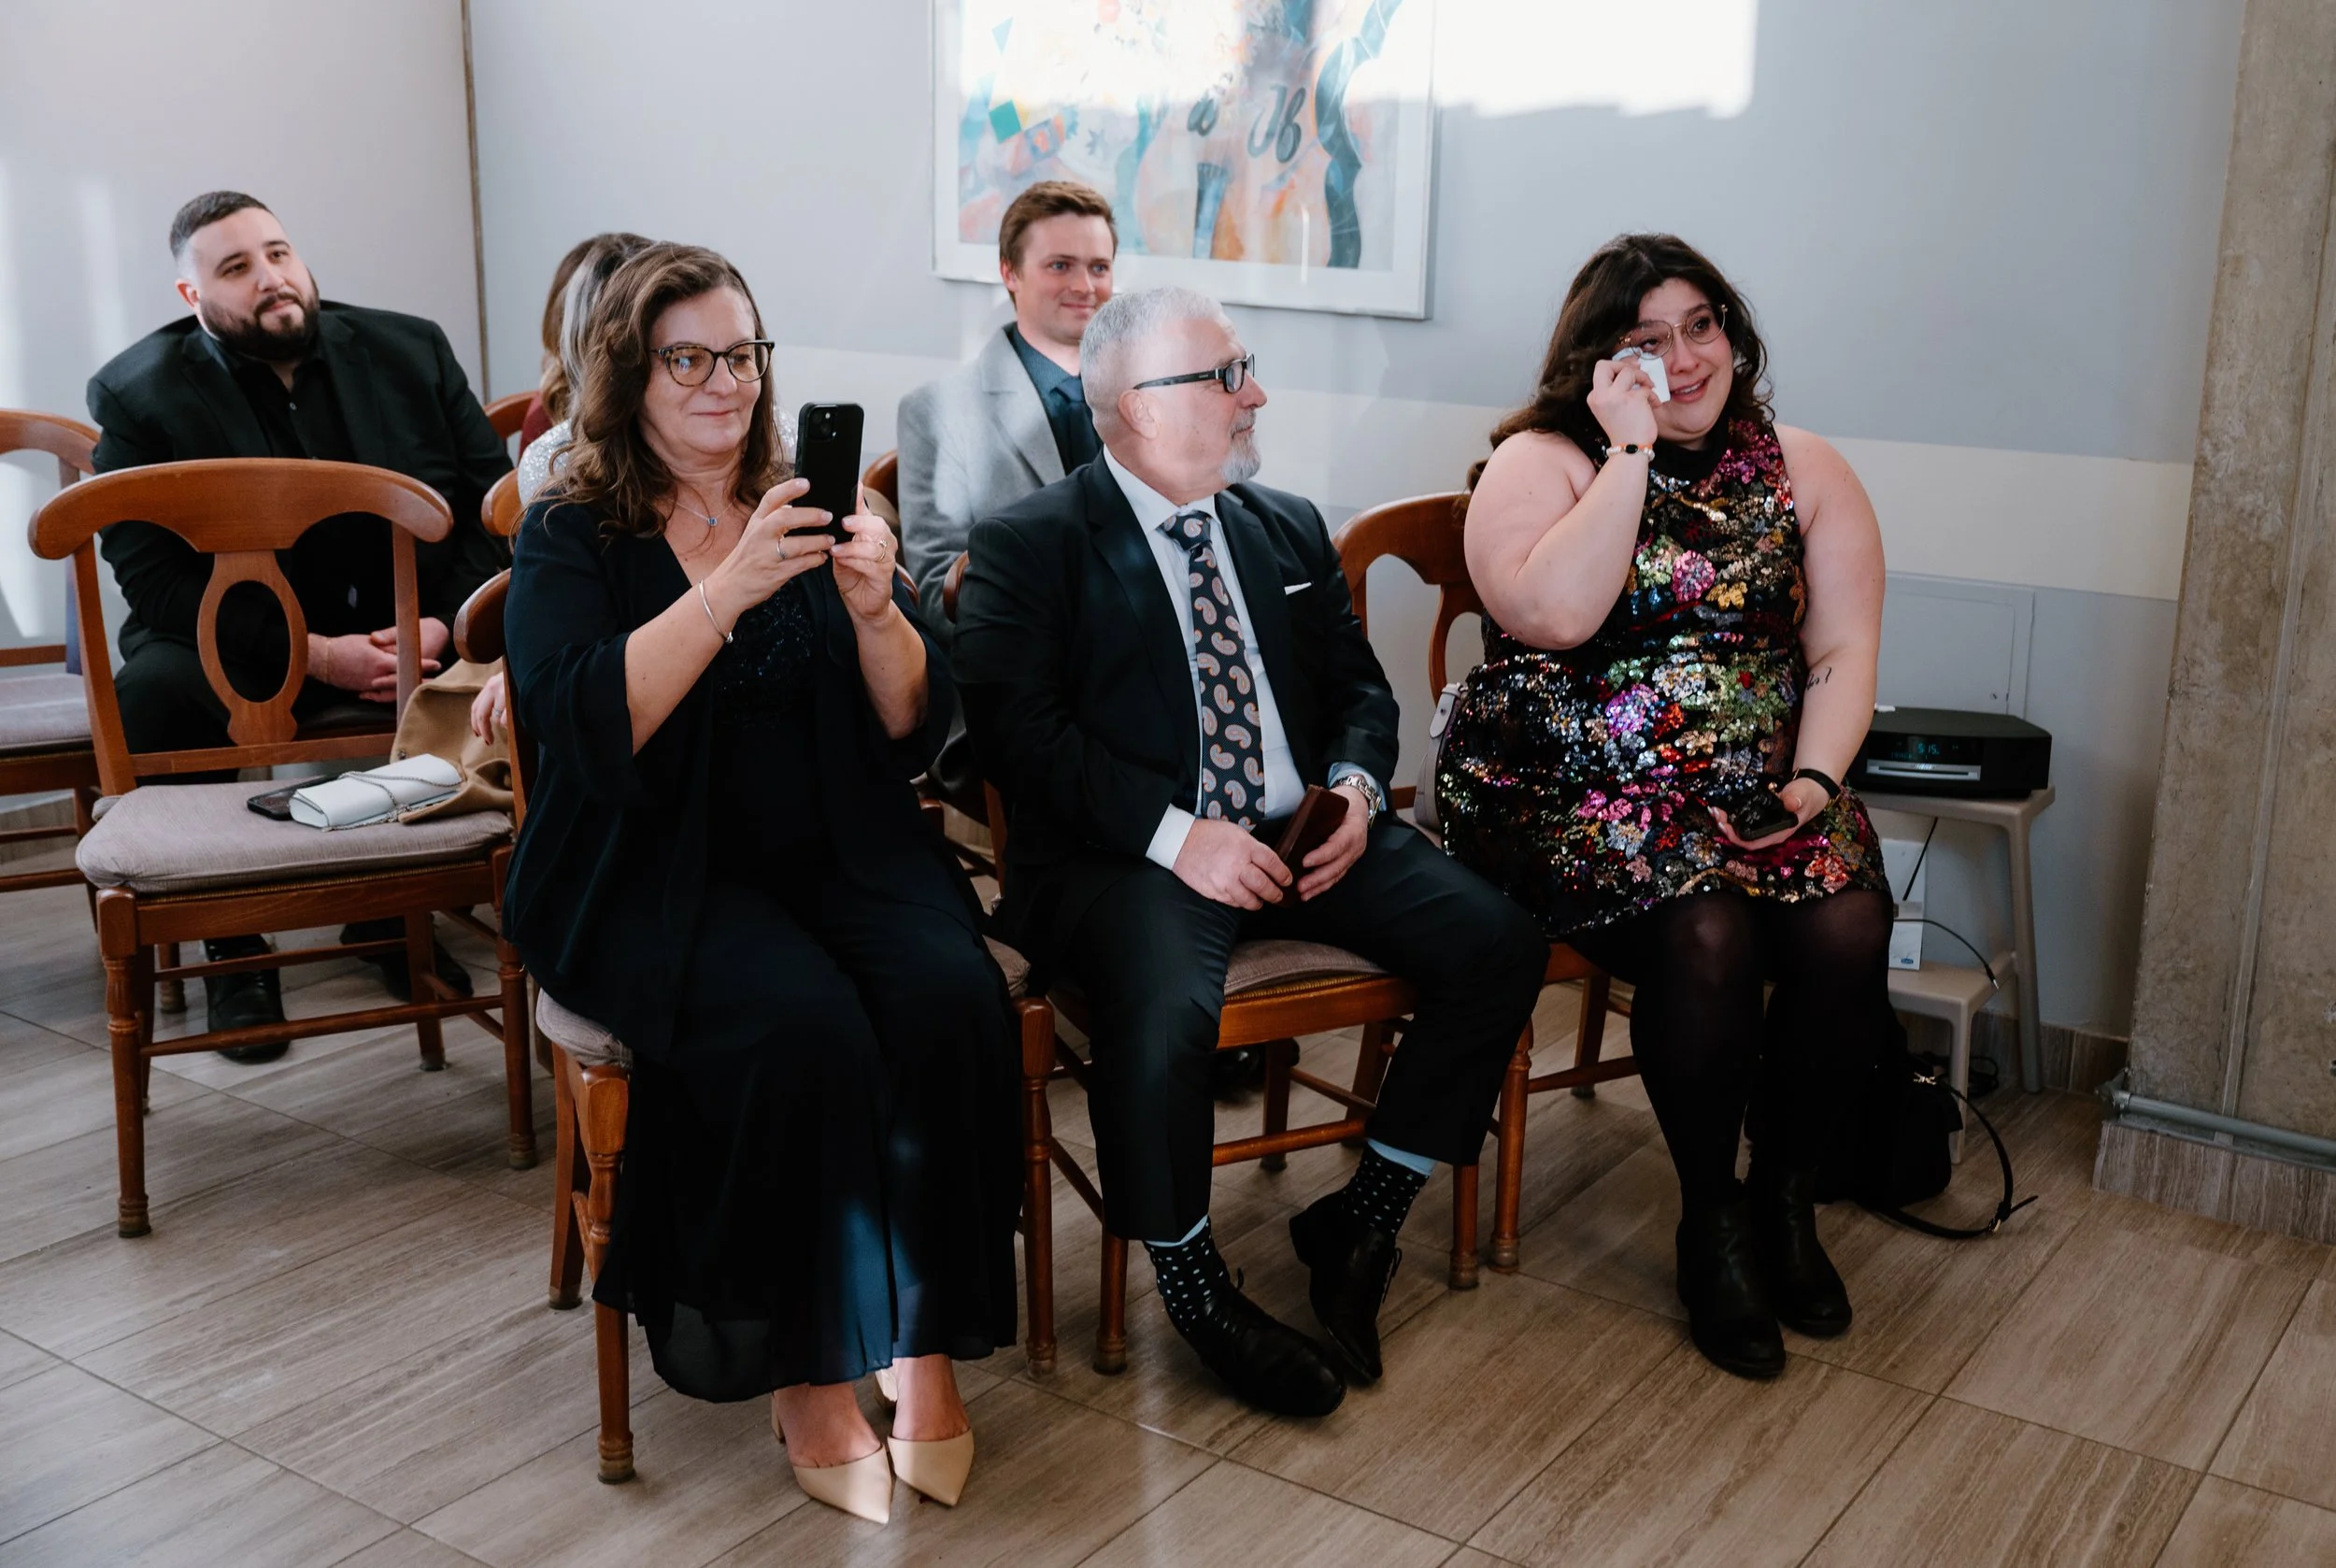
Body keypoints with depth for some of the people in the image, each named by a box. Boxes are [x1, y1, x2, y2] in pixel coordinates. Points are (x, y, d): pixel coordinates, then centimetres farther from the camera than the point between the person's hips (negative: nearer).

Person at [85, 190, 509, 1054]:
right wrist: (312, 653, -22)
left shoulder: (411, 350, 5)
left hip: (412, 631, 3)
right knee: (150, 691, -33)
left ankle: (394, 909, -3)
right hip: (240, 649, -2)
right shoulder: (139, 393, -3)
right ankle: (232, 943, -11)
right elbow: (154, 579, -10)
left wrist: (446, 621, -17)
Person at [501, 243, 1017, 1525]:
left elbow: (912, 732, 6)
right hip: (653, 877, -3)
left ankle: (926, 1347, -12)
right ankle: (807, 1374, -12)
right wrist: (732, 589, -23)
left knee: (950, 998, -26)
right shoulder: (571, 537, 4)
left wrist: (876, 611, -13)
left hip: (837, 851, 3)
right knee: (803, 1030, -31)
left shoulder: (809, 513, 13)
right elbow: (584, 725, -15)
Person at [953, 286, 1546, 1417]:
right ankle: (1191, 1282, -7)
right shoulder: (1031, 545, 0)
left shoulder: (1290, 528, 19)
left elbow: (1359, 689, 20)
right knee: (1166, 1014, -36)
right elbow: (1020, 730, -11)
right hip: (1130, 856, -6)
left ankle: (1361, 1222, 4)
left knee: (1499, 944, -13)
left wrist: (1356, 788, -2)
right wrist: (1174, 835, -21)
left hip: (1303, 834, 6)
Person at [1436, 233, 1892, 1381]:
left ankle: (1785, 1191, 3)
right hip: (1571, 793, -3)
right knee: (1706, 936, -29)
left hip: (1754, 794, 4)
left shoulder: (1804, 471, 11)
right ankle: (1710, 1213, -3)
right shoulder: (1541, 461, 0)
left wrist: (1812, 781, -11)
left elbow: (1843, 652, 5)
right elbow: (1553, 614, -20)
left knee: (1849, 931, -23)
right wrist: (1631, 451, -16)